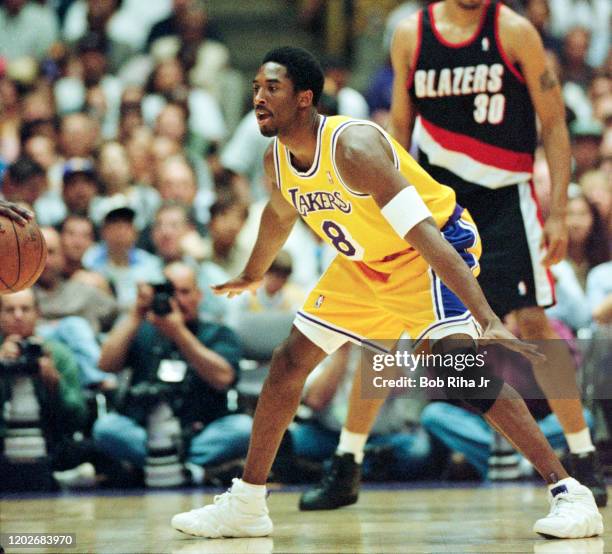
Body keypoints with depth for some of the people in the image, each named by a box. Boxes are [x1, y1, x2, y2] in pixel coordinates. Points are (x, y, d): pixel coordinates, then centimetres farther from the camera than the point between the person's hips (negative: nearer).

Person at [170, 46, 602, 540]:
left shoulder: (352, 145, -33)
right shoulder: (278, 161, -8)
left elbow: (423, 233, -39)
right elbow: (280, 215, 18)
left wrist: (489, 320, -46)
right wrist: (252, 276, 35)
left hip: (436, 248, -8)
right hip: (365, 266, 9)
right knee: (289, 363, 6)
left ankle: (569, 494, -27)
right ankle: (246, 504, 20)